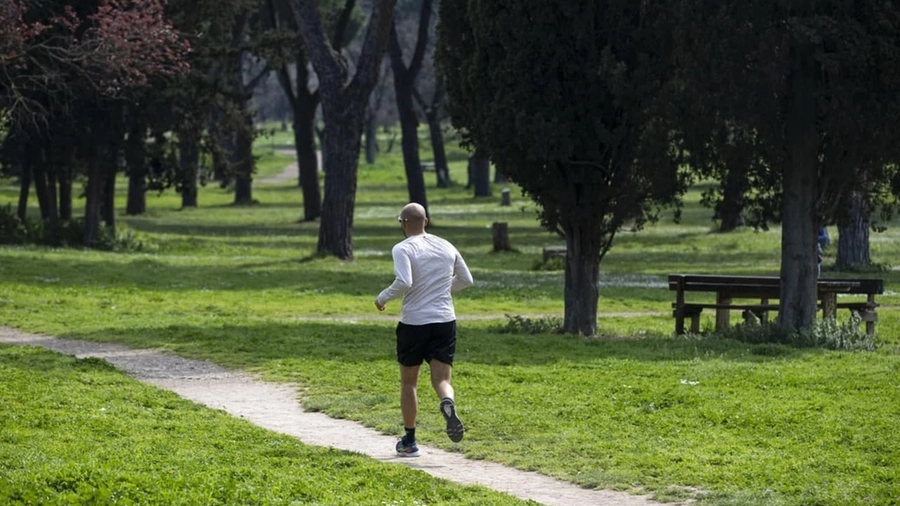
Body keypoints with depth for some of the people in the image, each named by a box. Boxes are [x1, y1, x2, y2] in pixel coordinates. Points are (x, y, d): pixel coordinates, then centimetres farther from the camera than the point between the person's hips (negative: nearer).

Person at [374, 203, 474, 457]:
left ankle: (409, 441, 19)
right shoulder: (446, 246, 8)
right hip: (445, 321, 3)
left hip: (413, 324, -3)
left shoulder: (403, 249, -9)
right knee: (441, 378, 2)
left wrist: (383, 298, -7)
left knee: (409, 382, 14)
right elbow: (466, 280, 15)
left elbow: (404, 283, -23)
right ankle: (448, 404, -34)